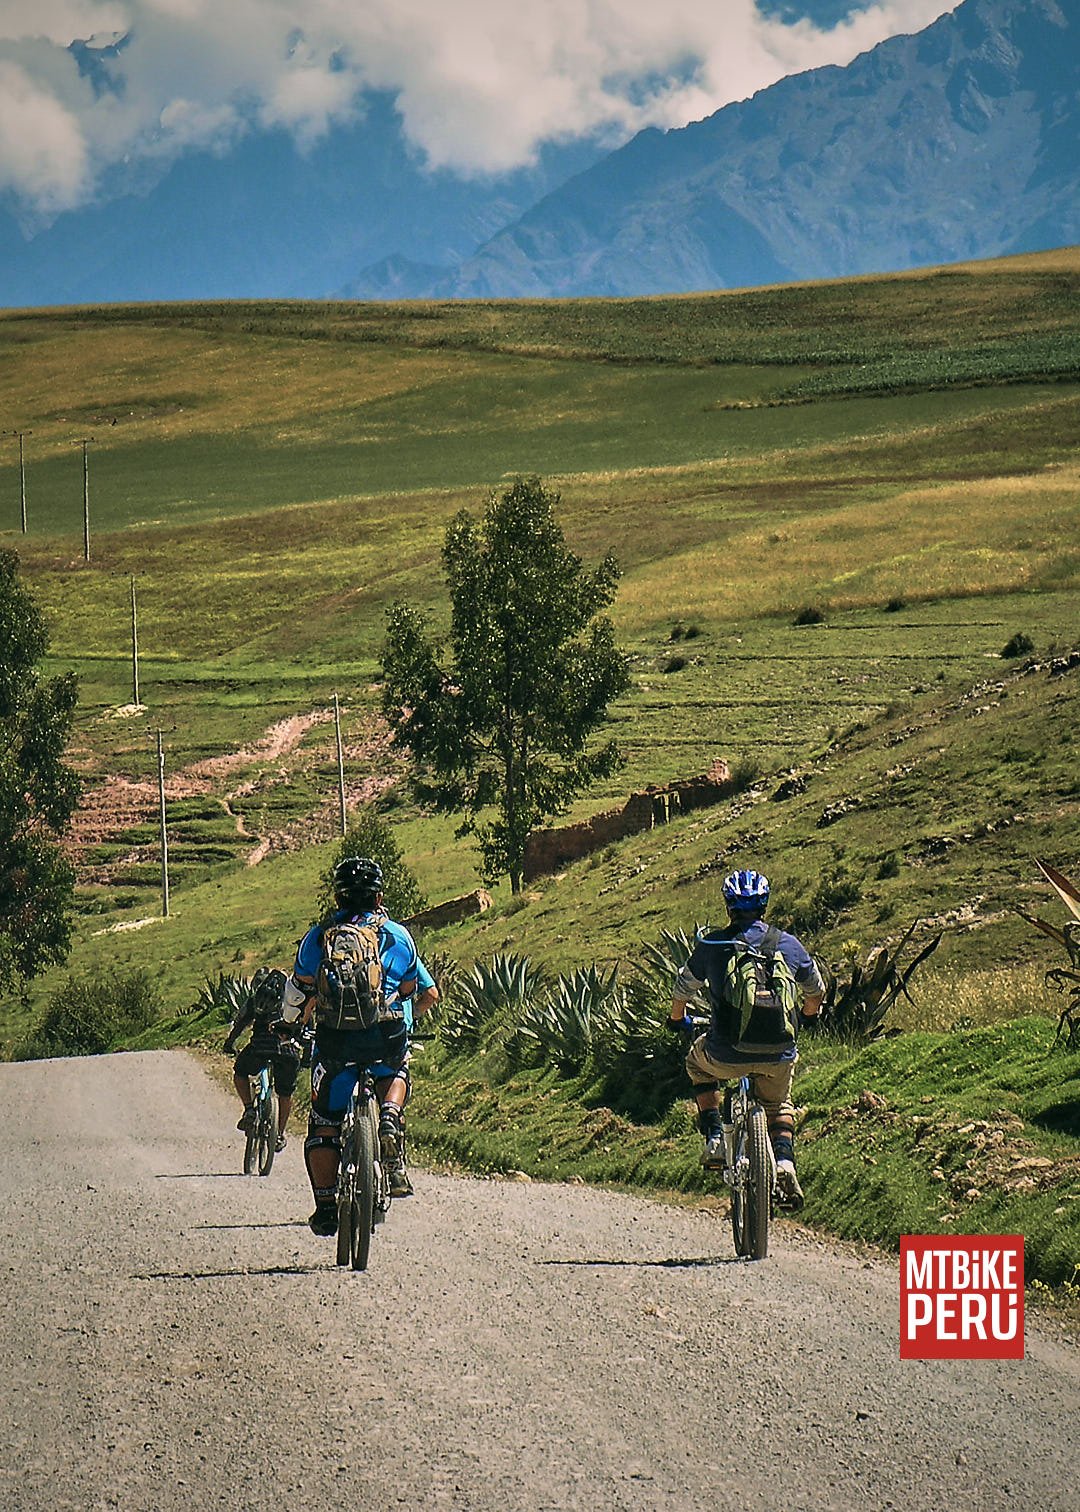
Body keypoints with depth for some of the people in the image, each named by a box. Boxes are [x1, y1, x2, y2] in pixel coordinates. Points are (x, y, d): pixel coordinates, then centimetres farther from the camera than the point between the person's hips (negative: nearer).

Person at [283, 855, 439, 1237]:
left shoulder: (319, 935, 11)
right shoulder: (398, 936, 13)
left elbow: (296, 996, 7)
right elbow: (429, 994, 16)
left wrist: (305, 1016, 29)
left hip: (334, 1039, -1)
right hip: (387, 1040, 1)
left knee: (324, 1123, 12)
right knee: (395, 1073, 34)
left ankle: (325, 1205, 3)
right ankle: (391, 1116, 3)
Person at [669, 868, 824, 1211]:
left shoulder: (710, 945, 0)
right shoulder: (789, 945, 4)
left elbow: (683, 990, 15)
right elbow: (816, 991, 20)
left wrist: (677, 1020, 37)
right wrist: (808, 1016, 43)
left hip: (727, 1056, -1)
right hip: (779, 1054, 1)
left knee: (697, 1062, 34)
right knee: (778, 1103, 32)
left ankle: (715, 1138, 19)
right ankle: (784, 1161, 7)